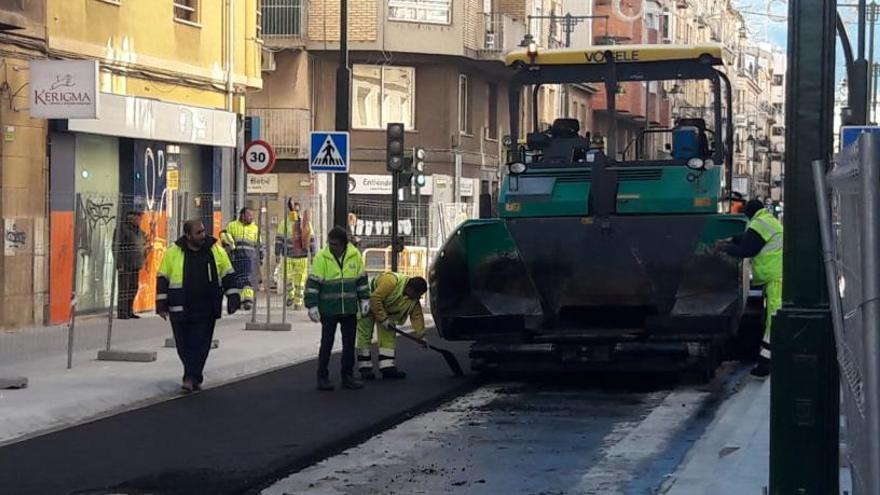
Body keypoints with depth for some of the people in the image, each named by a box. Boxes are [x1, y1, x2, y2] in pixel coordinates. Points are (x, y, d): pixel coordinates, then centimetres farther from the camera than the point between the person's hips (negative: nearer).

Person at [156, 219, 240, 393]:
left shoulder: (216, 251, 2)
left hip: (206, 309, 0)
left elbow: (228, 275, 9)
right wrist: (162, 304, 0)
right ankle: (194, 377, 19)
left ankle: (191, 378, -6)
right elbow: (162, 279, 4)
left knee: (200, 345, -6)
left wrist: (233, 298, 2)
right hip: (180, 309, 0)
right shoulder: (173, 253, -2)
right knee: (184, 346, 4)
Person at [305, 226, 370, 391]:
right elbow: (313, 283, -9)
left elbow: (361, 278, 11)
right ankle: (322, 378, 8)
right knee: (326, 344, 1)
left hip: (349, 309, 3)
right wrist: (312, 305, -13)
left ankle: (348, 376, 19)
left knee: (349, 344, 9)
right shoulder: (321, 257, -10)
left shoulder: (355, 255, 0)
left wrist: (364, 299, 9)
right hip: (328, 310, -3)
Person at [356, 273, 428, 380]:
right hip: (368, 304, -7)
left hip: (386, 310, 7)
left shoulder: (414, 299, -11)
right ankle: (365, 368, -3)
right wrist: (383, 319, -33)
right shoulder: (391, 281, -36)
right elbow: (375, 299, -37)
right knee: (365, 335, -6)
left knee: (388, 336, 0)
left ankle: (387, 367, 1)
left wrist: (421, 334, -10)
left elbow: (417, 316, -4)